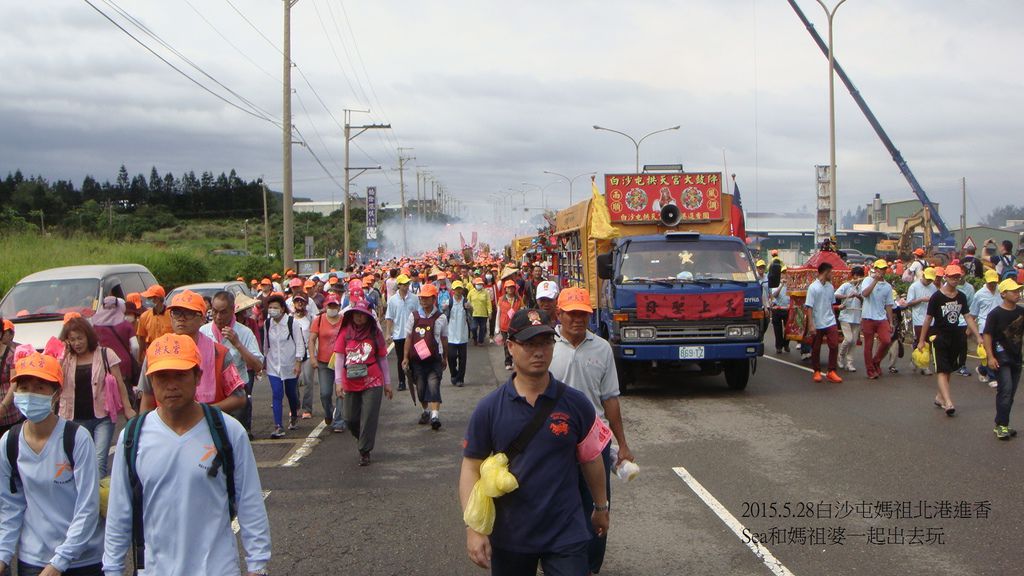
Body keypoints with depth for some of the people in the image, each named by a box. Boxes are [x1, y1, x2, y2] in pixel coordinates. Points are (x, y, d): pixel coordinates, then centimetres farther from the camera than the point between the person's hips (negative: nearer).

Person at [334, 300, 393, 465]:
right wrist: (338, 381, -9)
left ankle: (365, 452, 5)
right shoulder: (345, 332, 3)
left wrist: (387, 383, 8)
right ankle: (363, 440, 35)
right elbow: (339, 358, 0)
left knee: (368, 418, -5)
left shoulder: (375, 333, 2)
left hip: (372, 383, -2)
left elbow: (382, 359, 7)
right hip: (350, 384, 2)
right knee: (350, 419, 8)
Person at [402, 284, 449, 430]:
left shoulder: (441, 317, 1)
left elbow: (444, 339, 10)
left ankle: (435, 415, -19)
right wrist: (406, 357, 1)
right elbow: (408, 338, 5)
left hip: (434, 358, -2)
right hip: (417, 358, 2)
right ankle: (426, 411, 29)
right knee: (420, 387, 10)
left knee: (433, 385, -13)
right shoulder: (414, 316, 3)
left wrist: (445, 357, 14)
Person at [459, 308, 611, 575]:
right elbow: (471, 467, -4)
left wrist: (601, 507, 17)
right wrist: (473, 529, -11)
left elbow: (591, 459, 8)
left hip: (567, 535, 0)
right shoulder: (489, 409, -5)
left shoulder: (575, 403, -3)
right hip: (509, 537, 1)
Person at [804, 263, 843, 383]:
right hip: (817, 324, -4)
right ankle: (817, 372, 20)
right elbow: (809, 307, -12)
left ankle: (831, 372, 1)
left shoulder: (830, 287, 7)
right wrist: (811, 325, -16)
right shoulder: (813, 287, -10)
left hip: (830, 322, 4)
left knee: (834, 346, -5)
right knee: (816, 349, 6)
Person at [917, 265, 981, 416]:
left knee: (948, 370, 13)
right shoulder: (937, 297, -8)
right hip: (939, 337, -6)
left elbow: (968, 317, 10)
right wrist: (921, 340, -3)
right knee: (942, 371, -11)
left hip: (955, 337, 6)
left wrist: (978, 337, 3)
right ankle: (948, 402, -21)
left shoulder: (961, 297, 7)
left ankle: (940, 397, 27)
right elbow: (928, 319, -4)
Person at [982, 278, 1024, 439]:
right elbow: (987, 335, -11)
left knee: (1010, 393, 10)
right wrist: (990, 356, -18)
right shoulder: (996, 314, -11)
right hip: (1001, 356, -6)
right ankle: (1001, 426, -10)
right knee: (1005, 390, -14)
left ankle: (1001, 425, 19)